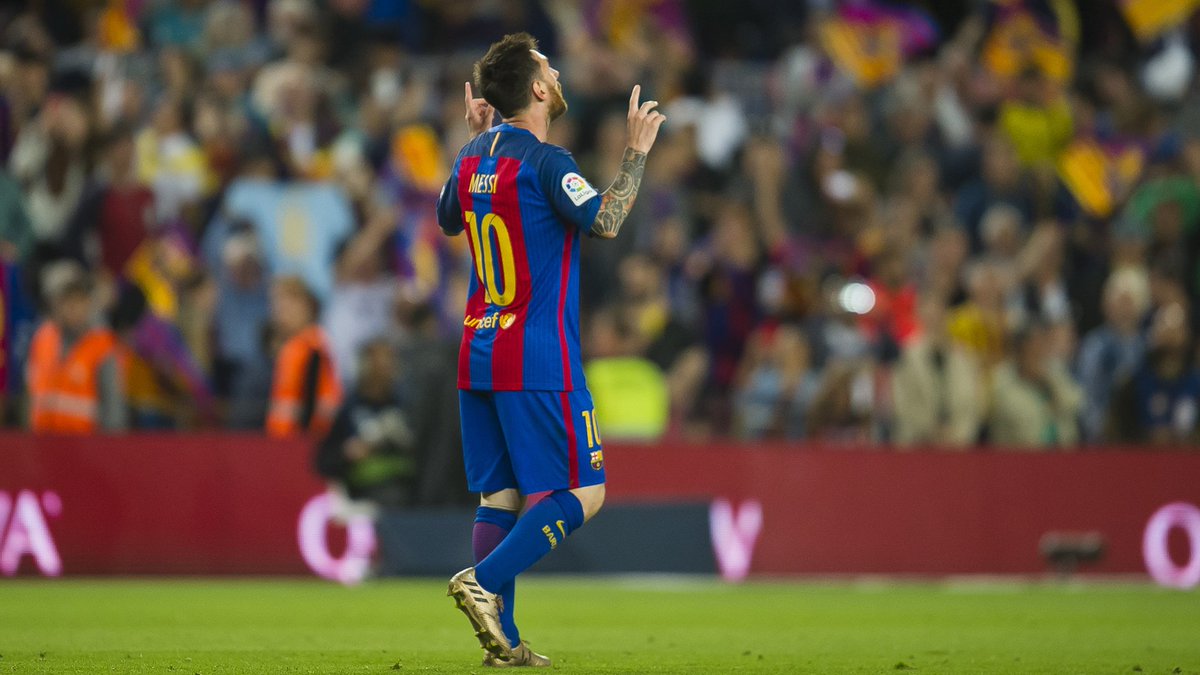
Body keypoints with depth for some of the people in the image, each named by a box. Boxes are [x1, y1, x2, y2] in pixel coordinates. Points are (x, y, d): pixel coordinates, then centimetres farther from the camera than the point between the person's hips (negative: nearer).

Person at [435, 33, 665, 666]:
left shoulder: (472, 157, 10)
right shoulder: (545, 161, -13)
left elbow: (447, 219, 28)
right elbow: (605, 221, -21)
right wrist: (636, 152, -11)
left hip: (477, 356, 8)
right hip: (539, 361, -8)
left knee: (500, 496, 8)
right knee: (580, 495, -4)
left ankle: (503, 640, 4)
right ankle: (483, 582, -18)